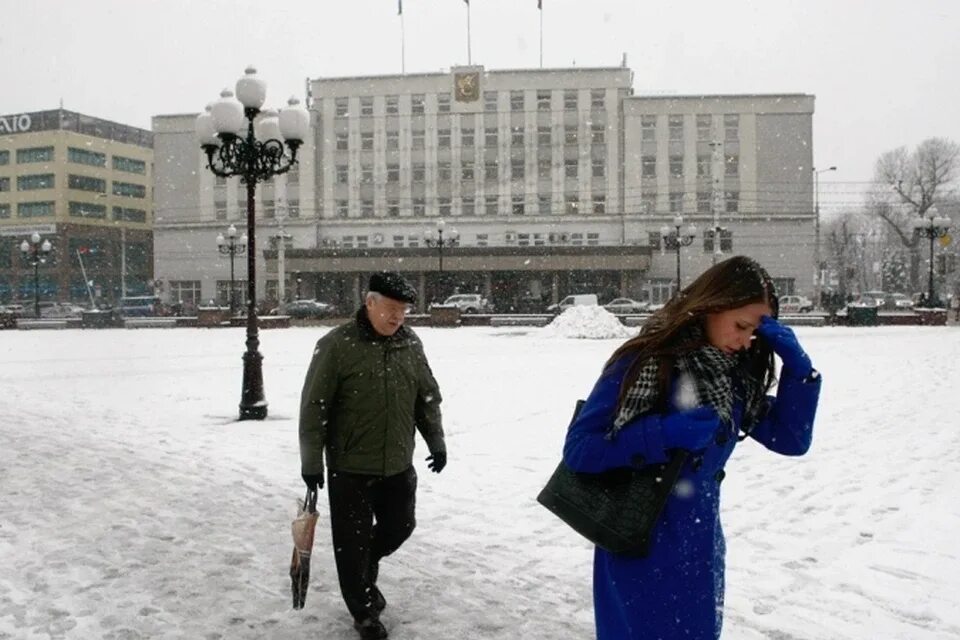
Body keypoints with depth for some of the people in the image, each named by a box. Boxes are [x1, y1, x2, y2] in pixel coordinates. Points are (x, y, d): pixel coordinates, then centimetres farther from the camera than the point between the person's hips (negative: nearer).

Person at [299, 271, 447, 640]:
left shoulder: (411, 344, 3)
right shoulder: (336, 345, -14)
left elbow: (428, 399, 13)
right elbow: (314, 407, -11)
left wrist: (436, 442, 14)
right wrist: (311, 460, -10)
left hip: (399, 466, 5)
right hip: (350, 468, -5)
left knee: (399, 527, 17)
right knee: (353, 542, 5)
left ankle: (365, 568, 45)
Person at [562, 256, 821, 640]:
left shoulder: (735, 373, 1)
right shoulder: (644, 363, -18)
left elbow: (791, 439, 2)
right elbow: (578, 449, -19)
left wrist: (796, 363, -9)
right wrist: (665, 434, -29)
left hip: (699, 547, 6)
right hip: (641, 548, -6)